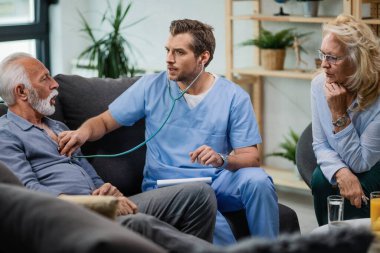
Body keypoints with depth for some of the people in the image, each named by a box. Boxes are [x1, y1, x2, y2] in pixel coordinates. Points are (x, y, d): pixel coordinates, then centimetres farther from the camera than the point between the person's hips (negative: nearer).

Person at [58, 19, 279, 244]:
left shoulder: (235, 97, 0)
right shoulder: (151, 86, 2)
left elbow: (251, 158, -3)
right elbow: (105, 121, 8)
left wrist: (222, 160, -25)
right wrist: (84, 132, -15)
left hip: (218, 181, 2)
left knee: (257, 180, -31)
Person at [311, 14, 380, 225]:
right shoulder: (319, 84, -13)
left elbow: (361, 163, -25)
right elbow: (320, 145, -9)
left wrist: (338, 113, -32)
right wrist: (341, 172, -31)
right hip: (340, 165, 4)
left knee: (357, 192, -32)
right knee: (321, 180, -26)